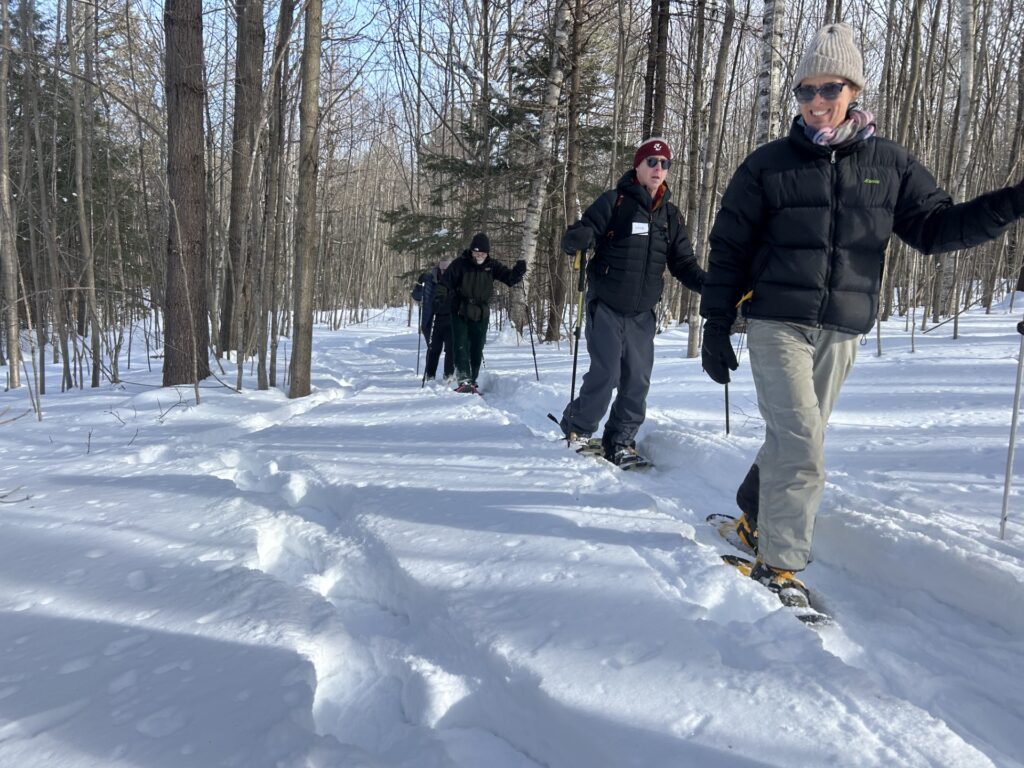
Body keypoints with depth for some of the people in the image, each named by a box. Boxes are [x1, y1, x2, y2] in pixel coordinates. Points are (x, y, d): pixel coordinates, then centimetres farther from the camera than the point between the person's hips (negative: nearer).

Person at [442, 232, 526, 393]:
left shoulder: (492, 266, 0)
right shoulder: (460, 264, -8)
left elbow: (509, 278, -3)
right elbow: (446, 283, -6)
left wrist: (518, 271, -21)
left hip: (481, 315, 3)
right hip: (460, 313, -3)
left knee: (477, 350, 9)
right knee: (461, 347, -13)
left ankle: (472, 381, 22)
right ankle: (464, 380, -18)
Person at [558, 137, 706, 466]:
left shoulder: (671, 215, 12)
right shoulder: (615, 201, -3)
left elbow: (683, 263, 14)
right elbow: (575, 237, -9)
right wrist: (578, 238, -33)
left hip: (643, 314, 5)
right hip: (607, 307, -5)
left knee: (637, 382, 4)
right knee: (605, 375, -10)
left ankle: (620, 443, 19)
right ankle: (576, 429, 13)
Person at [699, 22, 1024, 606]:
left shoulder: (890, 164, 6)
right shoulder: (768, 165, -1)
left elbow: (935, 227, 9)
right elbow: (729, 251, 1)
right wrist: (716, 330, -1)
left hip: (842, 333, 4)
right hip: (777, 323, -3)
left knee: (795, 440, 14)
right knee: (803, 445, -13)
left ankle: (756, 516, 37)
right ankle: (780, 563, -2)